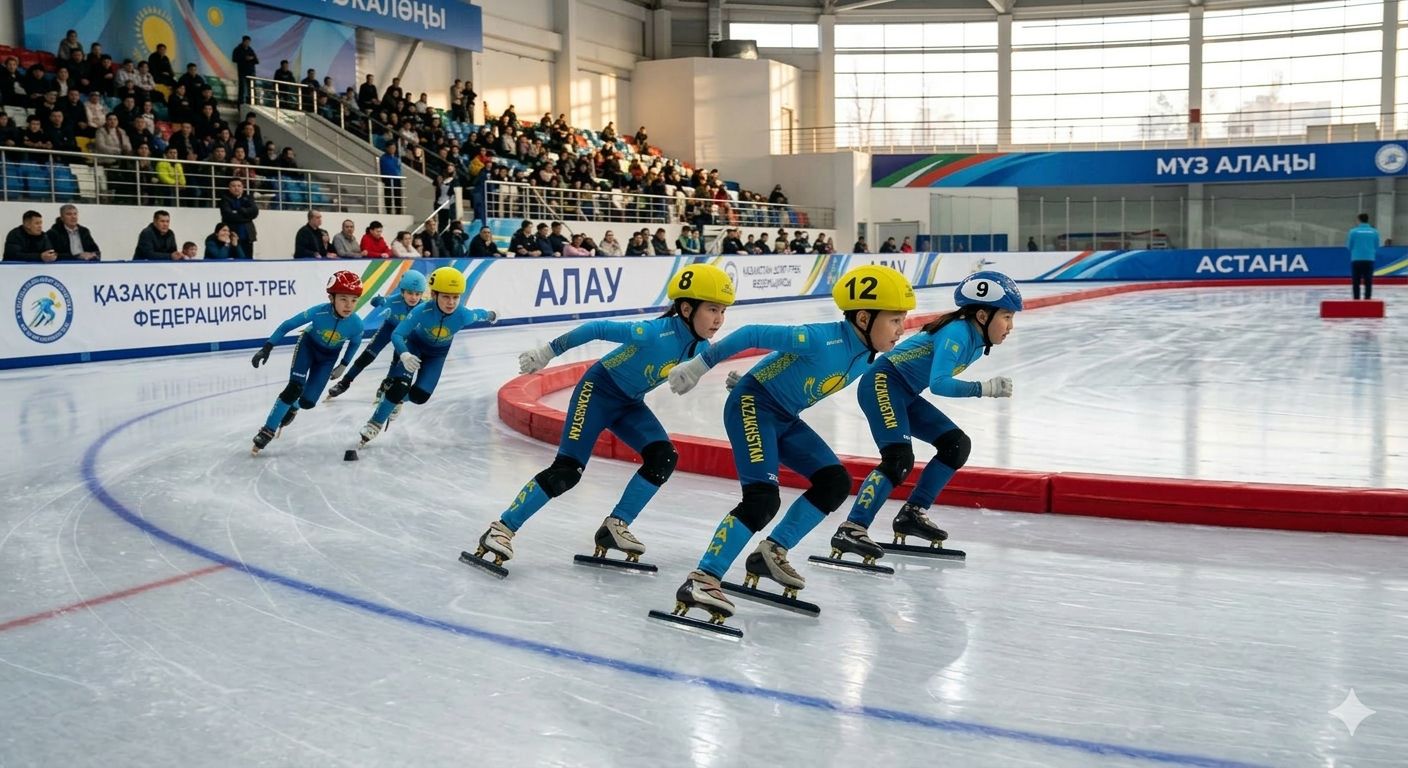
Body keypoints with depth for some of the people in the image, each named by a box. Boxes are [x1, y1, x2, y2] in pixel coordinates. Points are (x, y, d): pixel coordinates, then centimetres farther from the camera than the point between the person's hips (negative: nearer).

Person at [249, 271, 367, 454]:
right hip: (308, 345, -2)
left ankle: (291, 408, 36)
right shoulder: (319, 312, -36)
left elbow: (355, 343, -5)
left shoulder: (356, 325, -30)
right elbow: (288, 325, -23)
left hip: (328, 357, 2)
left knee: (308, 401, -3)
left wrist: (343, 365, -1)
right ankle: (268, 431, -3)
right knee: (294, 389, -18)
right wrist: (267, 348, -24)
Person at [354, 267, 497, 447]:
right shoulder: (422, 311, -38)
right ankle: (375, 424, 1)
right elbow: (397, 334, -37)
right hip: (414, 345, -2)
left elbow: (480, 315, -9)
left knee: (419, 396, -5)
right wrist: (404, 355, -56)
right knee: (399, 386, -20)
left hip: (437, 353, 2)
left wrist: (491, 315, 14)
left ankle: (397, 398, 33)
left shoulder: (463, 315, -33)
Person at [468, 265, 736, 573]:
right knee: (567, 469, -13)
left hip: (629, 404, 7)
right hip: (598, 390, -7)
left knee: (664, 458, -12)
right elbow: (597, 329, -27)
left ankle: (615, 527, 0)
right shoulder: (656, 332, -33)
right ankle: (503, 528, -3)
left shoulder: (700, 347, -11)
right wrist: (548, 352, -23)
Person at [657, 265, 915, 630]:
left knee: (835, 483, 4)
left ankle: (771, 554, 13)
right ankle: (701, 580, -19)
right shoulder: (822, 339, -28)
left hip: (785, 418, 9)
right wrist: (700, 365, -17)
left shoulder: (866, 355, -1)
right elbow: (753, 334, -23)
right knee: (762, 498, -22)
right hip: (752, 406, -9)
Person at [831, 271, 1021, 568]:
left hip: (905, 395, 10)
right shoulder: (957, 333, -21)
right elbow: (938, 383, -33)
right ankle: (850, 530, -25)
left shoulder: (978, 342, 7)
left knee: (957, 445, 7)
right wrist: (984, 388, -34)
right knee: (899, 459, -24)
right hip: (882, 384, -10)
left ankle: (912, 514, 12)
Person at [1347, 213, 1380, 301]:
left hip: (1356, 259, -1)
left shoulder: (1353, 231, -6)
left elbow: (1350, 246, 1)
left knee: (1356, 281, 5)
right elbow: (1376, 247, 8)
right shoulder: (1374, 232, 1)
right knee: (1368, 281, 5)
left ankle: (1356, 299, 3)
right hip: (1369, 260, 1)